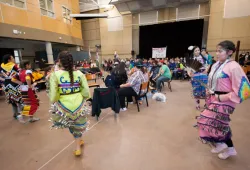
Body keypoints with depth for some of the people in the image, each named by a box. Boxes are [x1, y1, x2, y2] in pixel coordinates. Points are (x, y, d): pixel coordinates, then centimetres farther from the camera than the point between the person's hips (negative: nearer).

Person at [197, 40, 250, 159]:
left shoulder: (233, 67, -18)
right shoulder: (216, 65, 7)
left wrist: (222, 97, -19)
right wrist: (210, 91, 3)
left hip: (224, 101, -8)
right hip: (214, 98, 8)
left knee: (206, 122, -7)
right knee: (220, 124, 18)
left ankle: (220, 144, 20)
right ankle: (229, 149, 39)